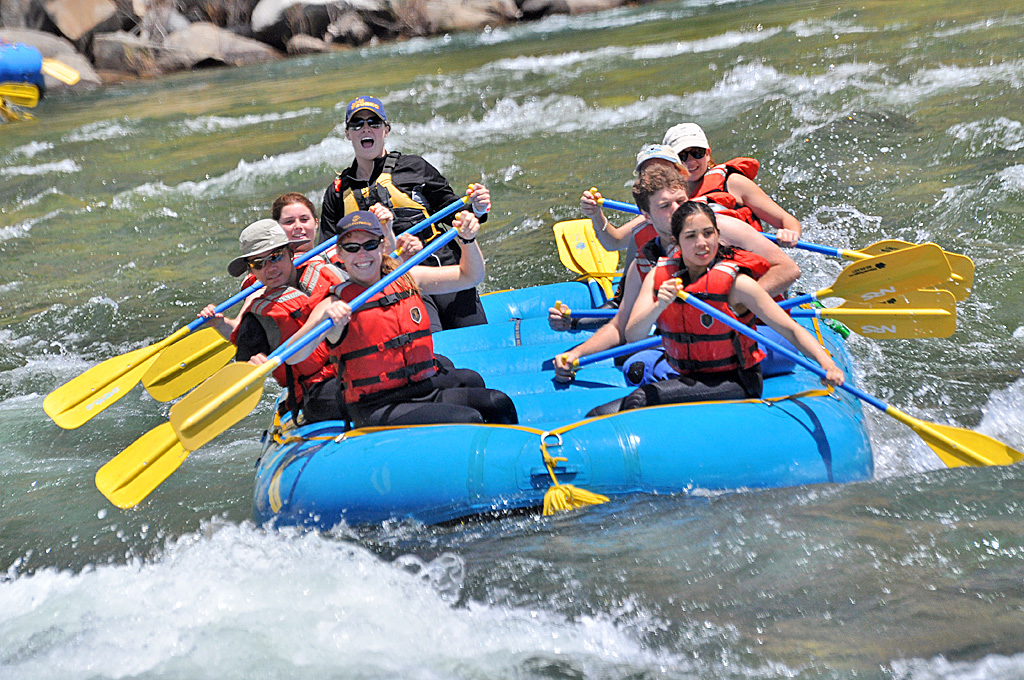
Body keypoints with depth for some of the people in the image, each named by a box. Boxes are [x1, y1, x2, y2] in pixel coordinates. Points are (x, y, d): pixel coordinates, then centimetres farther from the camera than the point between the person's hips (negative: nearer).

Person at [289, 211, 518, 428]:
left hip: (426, 390, 6)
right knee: (467, 419, -26)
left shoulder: (407, 279, 9)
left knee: (499, 403, -14)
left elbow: (470, 277, 15)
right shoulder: (335, 305, -7)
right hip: (375, 410, -6)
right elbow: (292, 357, -20)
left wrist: (468, 239, -4)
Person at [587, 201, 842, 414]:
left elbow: (790, 329, -14)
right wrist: (659, 306, -29)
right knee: (601, 415, -9)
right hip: (687, 380, 5)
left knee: (641, 399, -26)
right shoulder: (659, 276, 0)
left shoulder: (735, 282, -13)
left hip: (735, 383, -5)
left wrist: (826, 362, -30)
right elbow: (632, 335, -10)